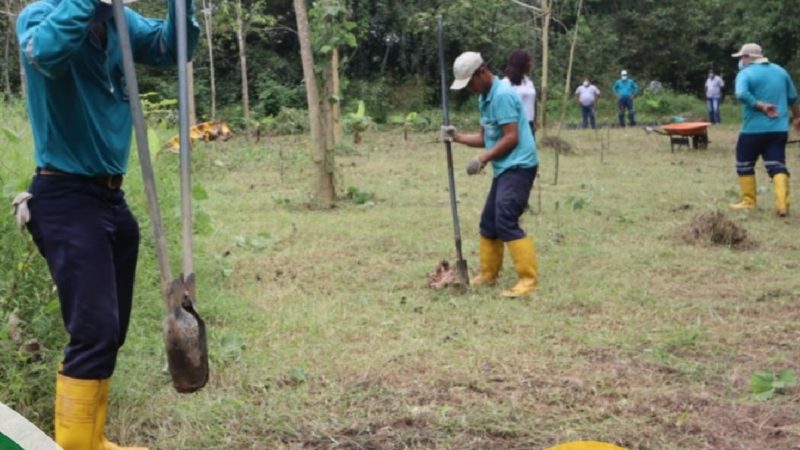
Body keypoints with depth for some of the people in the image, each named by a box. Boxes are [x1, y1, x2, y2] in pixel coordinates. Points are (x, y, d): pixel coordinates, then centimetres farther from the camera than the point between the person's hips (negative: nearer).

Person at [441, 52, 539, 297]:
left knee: (506, 222, -16)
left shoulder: (502, 95, -17)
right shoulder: (484, 98, 13)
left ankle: (529, 279, -12)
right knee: (488, 223, 13)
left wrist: (483, 159, -17)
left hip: (518, 166, -10)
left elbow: (511, 138, -21)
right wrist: (457, 137, 2)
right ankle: (488, 274, 25)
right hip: (504, 168, 10)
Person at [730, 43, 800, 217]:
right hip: (779, 129, 5)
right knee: (777, 165, 3)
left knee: (744, 165, 12)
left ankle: (748, 202, 17)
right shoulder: (780, 71, 12)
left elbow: (741, 94, -27)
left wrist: (761, 106, -20)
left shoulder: (746, 73, -7)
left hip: (754, 129, -5)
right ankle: (782, 204, -11)